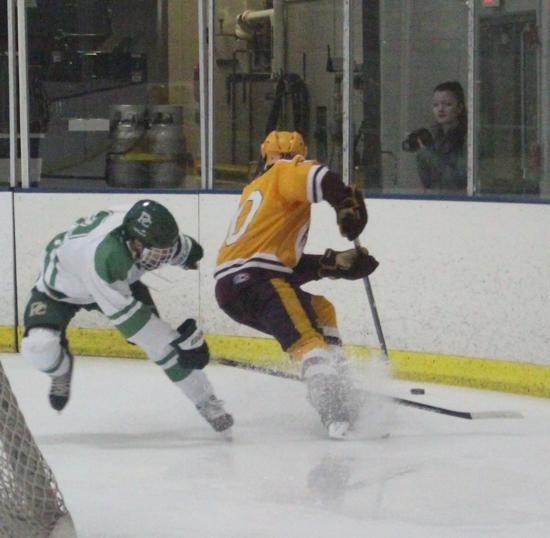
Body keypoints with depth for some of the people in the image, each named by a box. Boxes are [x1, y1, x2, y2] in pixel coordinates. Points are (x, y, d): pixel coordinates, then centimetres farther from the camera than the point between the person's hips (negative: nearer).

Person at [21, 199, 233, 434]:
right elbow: (125, 313, -39)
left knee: (161, 339, -9)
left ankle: (206, 401, 4)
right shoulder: (102, 254, -48)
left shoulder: (140, 224, -30)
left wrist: (187, 250, 18)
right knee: (40, 348, -25)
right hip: (60, 284, -5)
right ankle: (62, 368, 11)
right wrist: (178, 341, -35)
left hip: (119, 281, 5)